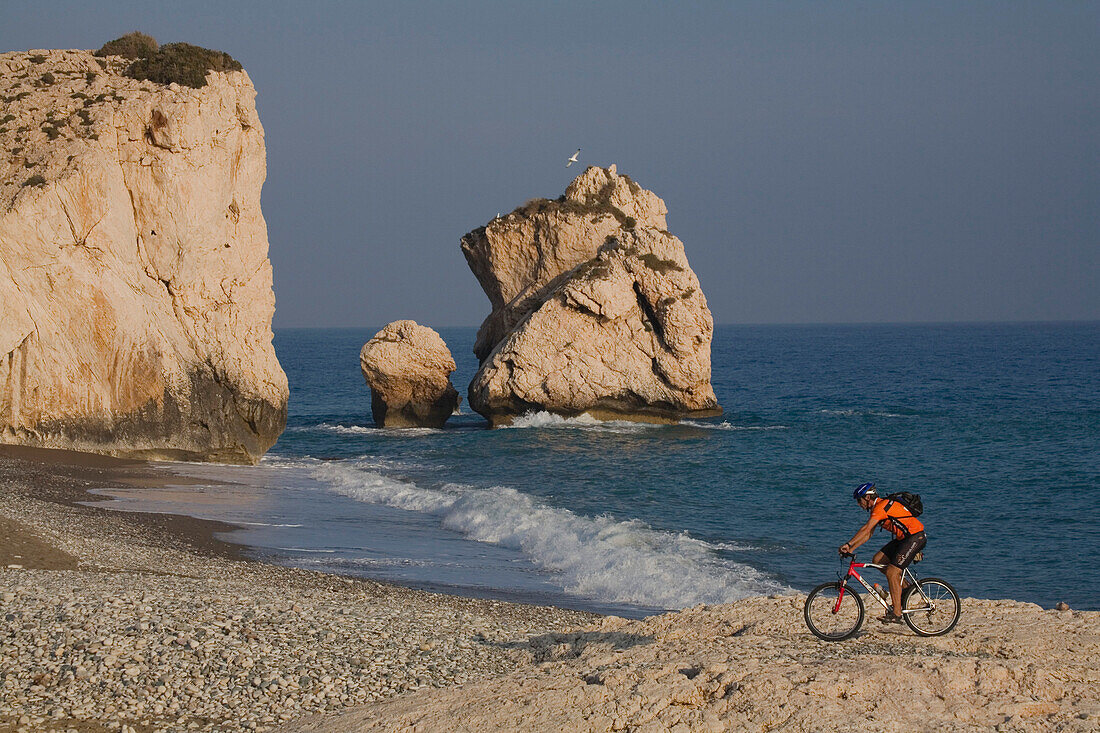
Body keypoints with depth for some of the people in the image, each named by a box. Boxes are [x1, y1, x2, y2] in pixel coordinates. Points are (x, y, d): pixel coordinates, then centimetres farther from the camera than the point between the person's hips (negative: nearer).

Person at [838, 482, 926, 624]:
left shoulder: (882, 506, -18)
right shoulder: (876, 508, 13)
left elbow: (866, 529, -27)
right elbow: (867, 534, 13)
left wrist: (848, 544, -29)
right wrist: (851, 549, 3)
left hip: (915, 537, -10)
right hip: (903, 538, 10)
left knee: (892, 572, -16)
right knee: (878, 560, 6)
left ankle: (896, 614, -15)